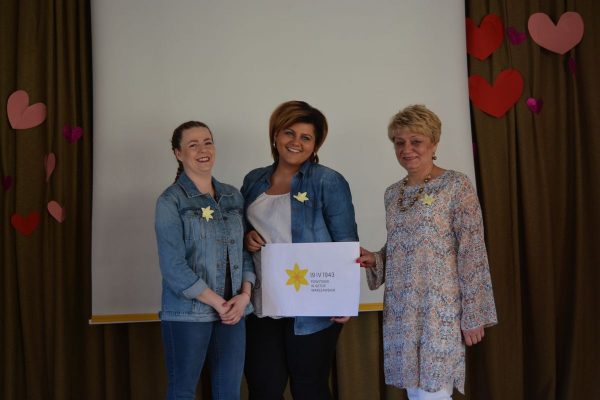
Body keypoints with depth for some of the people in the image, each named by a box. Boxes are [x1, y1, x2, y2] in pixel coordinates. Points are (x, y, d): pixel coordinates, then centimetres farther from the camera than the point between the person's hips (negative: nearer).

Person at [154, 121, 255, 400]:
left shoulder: (234, 197, 10)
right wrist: (217, 302, -13)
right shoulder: (170, 201, -6)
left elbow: (245, 250, 10)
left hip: (233, 311, 5)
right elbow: (173, 267, -12)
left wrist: (245, 295, -6)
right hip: (187, 313, -4)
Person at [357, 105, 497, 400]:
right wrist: (374, 260, 0)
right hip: (400, 310, 6)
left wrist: (473, 314, -12)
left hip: (440, 308, -6)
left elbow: (473, 254, -9)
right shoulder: (393, 193, 13)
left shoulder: (456, 185, -6)